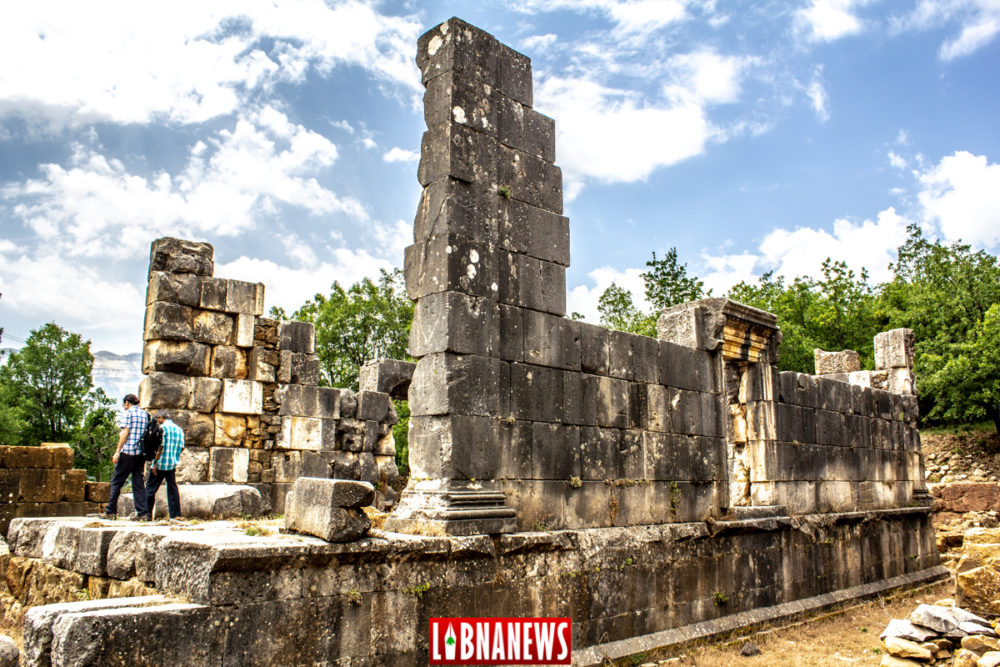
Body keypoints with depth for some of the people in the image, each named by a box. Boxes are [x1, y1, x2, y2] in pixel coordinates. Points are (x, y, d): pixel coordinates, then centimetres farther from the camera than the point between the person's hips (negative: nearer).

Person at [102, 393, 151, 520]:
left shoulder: (127, 413, -3)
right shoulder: (145, 414, 15)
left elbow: (125, 433, -11)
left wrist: (117, 452, -10)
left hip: (128, 451, -6)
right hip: (142, 452, 6)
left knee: (116, 481, 5)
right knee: (138, 481, 7)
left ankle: (111, 511, 8)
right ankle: (143, 512, -1)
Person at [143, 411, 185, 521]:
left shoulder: (162, 427, -7)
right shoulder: (179, 429, 12)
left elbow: (160, 446, -14)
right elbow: (181, 447, 11)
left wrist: (155, 463, -12)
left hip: (161, 463, -6)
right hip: (172, 464, 6)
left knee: (150, 488, 4)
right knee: (172, 488, 8)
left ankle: (147, 514, 4)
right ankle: (175, 514, 5)